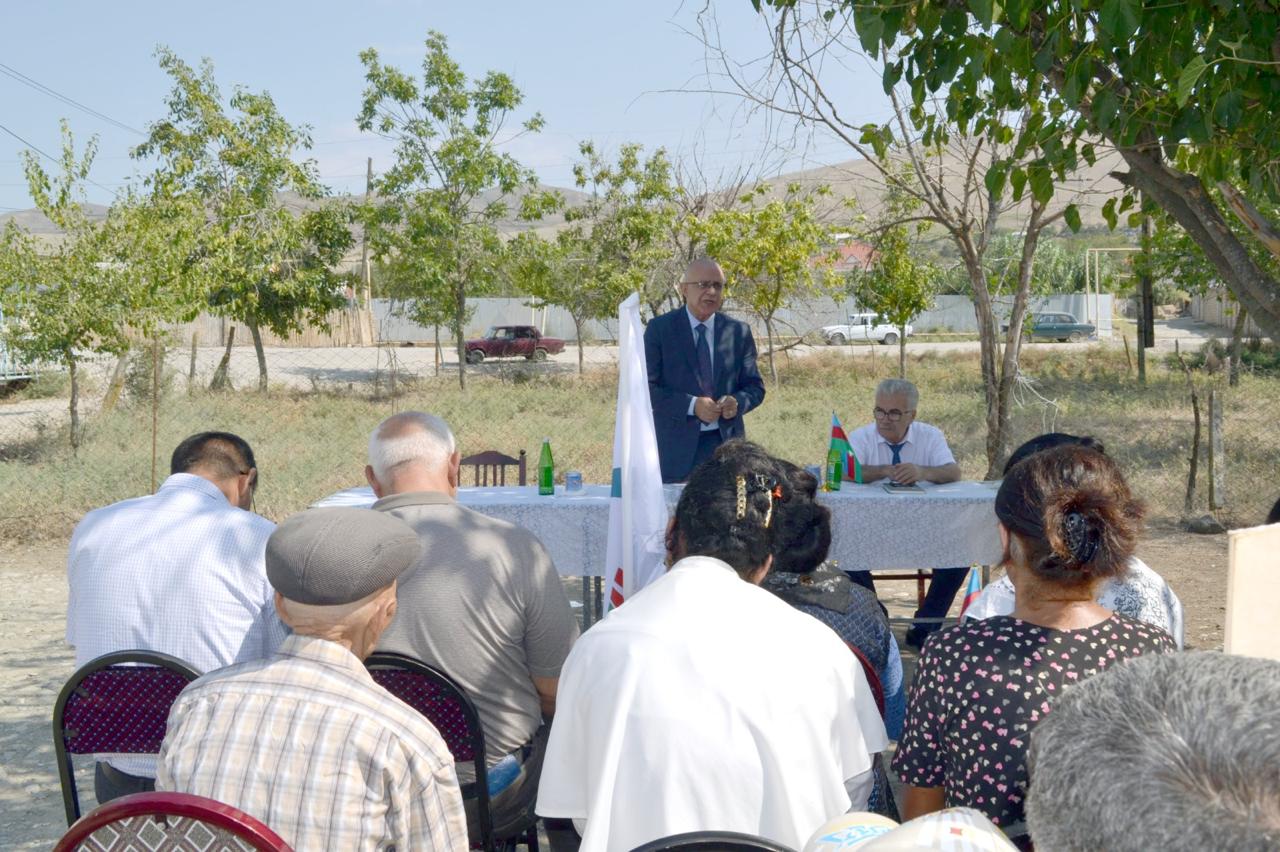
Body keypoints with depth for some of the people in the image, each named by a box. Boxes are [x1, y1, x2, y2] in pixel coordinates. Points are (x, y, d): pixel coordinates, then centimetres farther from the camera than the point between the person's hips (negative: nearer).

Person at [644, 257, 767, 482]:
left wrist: (737, 402, -11)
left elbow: (755, 387, 12)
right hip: (675, 447, -2)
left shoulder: (739, 332, 9)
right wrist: (692, 405, -17)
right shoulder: (660, 328, 1)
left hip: (726, 443, 3)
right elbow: (645, 387, -5)